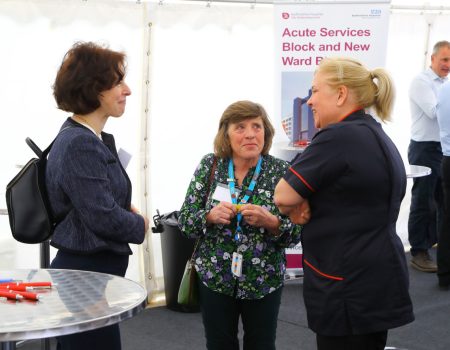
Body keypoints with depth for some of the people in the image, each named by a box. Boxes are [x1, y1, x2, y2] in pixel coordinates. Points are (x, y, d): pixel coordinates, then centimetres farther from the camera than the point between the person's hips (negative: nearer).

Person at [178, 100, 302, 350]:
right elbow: (184, 222, -1)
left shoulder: (281, 171, -7)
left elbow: (296, 234, -5)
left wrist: (271, 222, -24)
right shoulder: (209, 166, -3)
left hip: (264, 281, -1)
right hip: (214, 278, 1)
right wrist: (210, 216, -20)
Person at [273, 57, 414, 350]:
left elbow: (284, 196, -17)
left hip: (351, 289, -10)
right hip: (375, 281, 10)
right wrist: (306, 205, -1)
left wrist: (293, 207, 5)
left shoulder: (340, 137, -19)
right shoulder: (377, 136, 13)